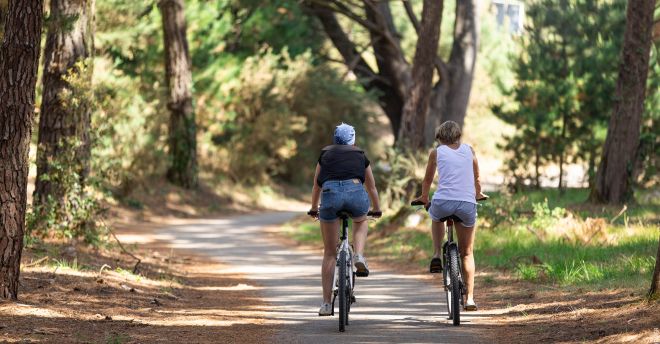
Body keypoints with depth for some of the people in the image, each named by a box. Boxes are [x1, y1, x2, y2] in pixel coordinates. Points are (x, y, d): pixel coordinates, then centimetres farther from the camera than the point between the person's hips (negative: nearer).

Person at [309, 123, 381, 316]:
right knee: (361, 222, 36)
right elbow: (371, 187, 40)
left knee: (329, 253, 11)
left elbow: (317, 186, 40)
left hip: (330, 193, 0)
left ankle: (326, 303, 9)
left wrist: (314, 208, 57)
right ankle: (359, 256, 8)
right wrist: (377, 209, 57)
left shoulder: (326, 154, 29)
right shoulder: (360, 156, 28)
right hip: (355, 191, 0)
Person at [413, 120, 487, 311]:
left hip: (443, 202, -1)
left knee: (436, 217, 38)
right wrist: (478, 194, 47)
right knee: (467, 253, 13)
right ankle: (470, 298, 6)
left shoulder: (436, 152, 12)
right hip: (467, 203, 1)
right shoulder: (469, 150, 16)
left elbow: (427, 180, 21)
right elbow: (476, 179, 27)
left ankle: (437, 255, 20)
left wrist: (424, 198, 40)